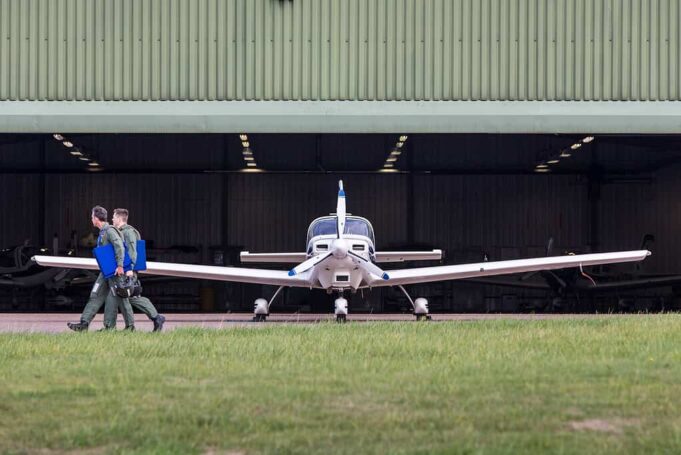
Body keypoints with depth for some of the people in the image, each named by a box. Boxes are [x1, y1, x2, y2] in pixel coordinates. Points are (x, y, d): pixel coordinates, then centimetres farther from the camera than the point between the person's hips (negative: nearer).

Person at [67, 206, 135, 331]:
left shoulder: (110, 231, -14)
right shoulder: (102, 232, 17)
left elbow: (119, 247, -24)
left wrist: (120, 265, -29)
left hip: (115, 270, -10)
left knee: (120, 297, -3)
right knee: (96, 295, 6)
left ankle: (130, 325, 5)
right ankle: (84, 323, 5)